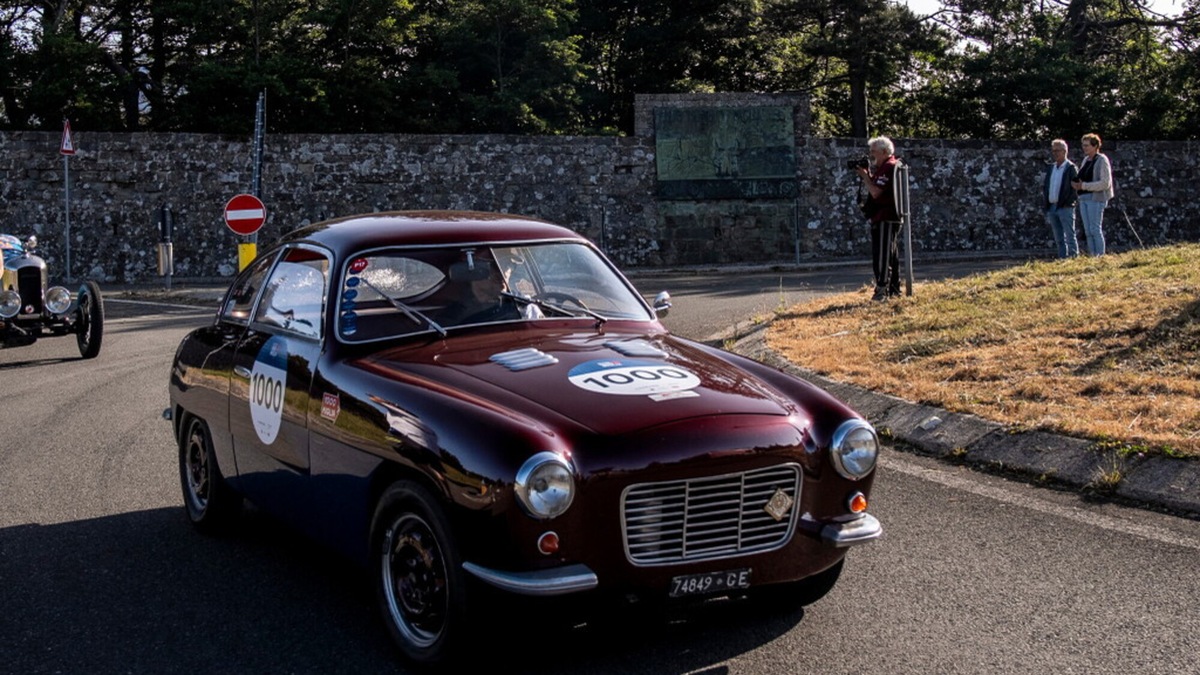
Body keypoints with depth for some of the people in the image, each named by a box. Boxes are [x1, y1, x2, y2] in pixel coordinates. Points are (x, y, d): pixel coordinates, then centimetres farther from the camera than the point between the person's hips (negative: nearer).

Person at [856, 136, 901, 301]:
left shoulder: (889, 167, -14)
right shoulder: (883, 168, 18)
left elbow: (875, 192, -21)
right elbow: (875, 190, 19)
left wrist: (865, 176, -8)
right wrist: (867, 175, 7)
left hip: (886, 219, -11)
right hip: (883, 218, 11)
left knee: (882, 255, -13)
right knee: (891, 255, 14)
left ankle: (882, 289, -14)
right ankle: (894, 289, 20)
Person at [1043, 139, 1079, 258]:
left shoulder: (1071, 167, -4)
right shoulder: (1051, 168, 15)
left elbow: (1075, 187, -9)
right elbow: (1045, 187, 17)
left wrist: (1067, 203, -14)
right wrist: (1045, 205, 8)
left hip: (1065, 208, -7)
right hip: (1052, 207, 7)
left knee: (1070, 237, -6)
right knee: (1059, 239, 10)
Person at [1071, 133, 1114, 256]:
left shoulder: (1102, 160, -7)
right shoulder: (1086, 159, 15)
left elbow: (1105, 183, -14)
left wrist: (1084, 186, -18)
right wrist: (1076, 184, 0)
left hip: (1096, 198, -7)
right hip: (1083, 198, 7)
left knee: (1095, 229, -8)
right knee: (1088, 230, 6)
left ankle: (1100, 255, -5)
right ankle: (1091, 255, 9)